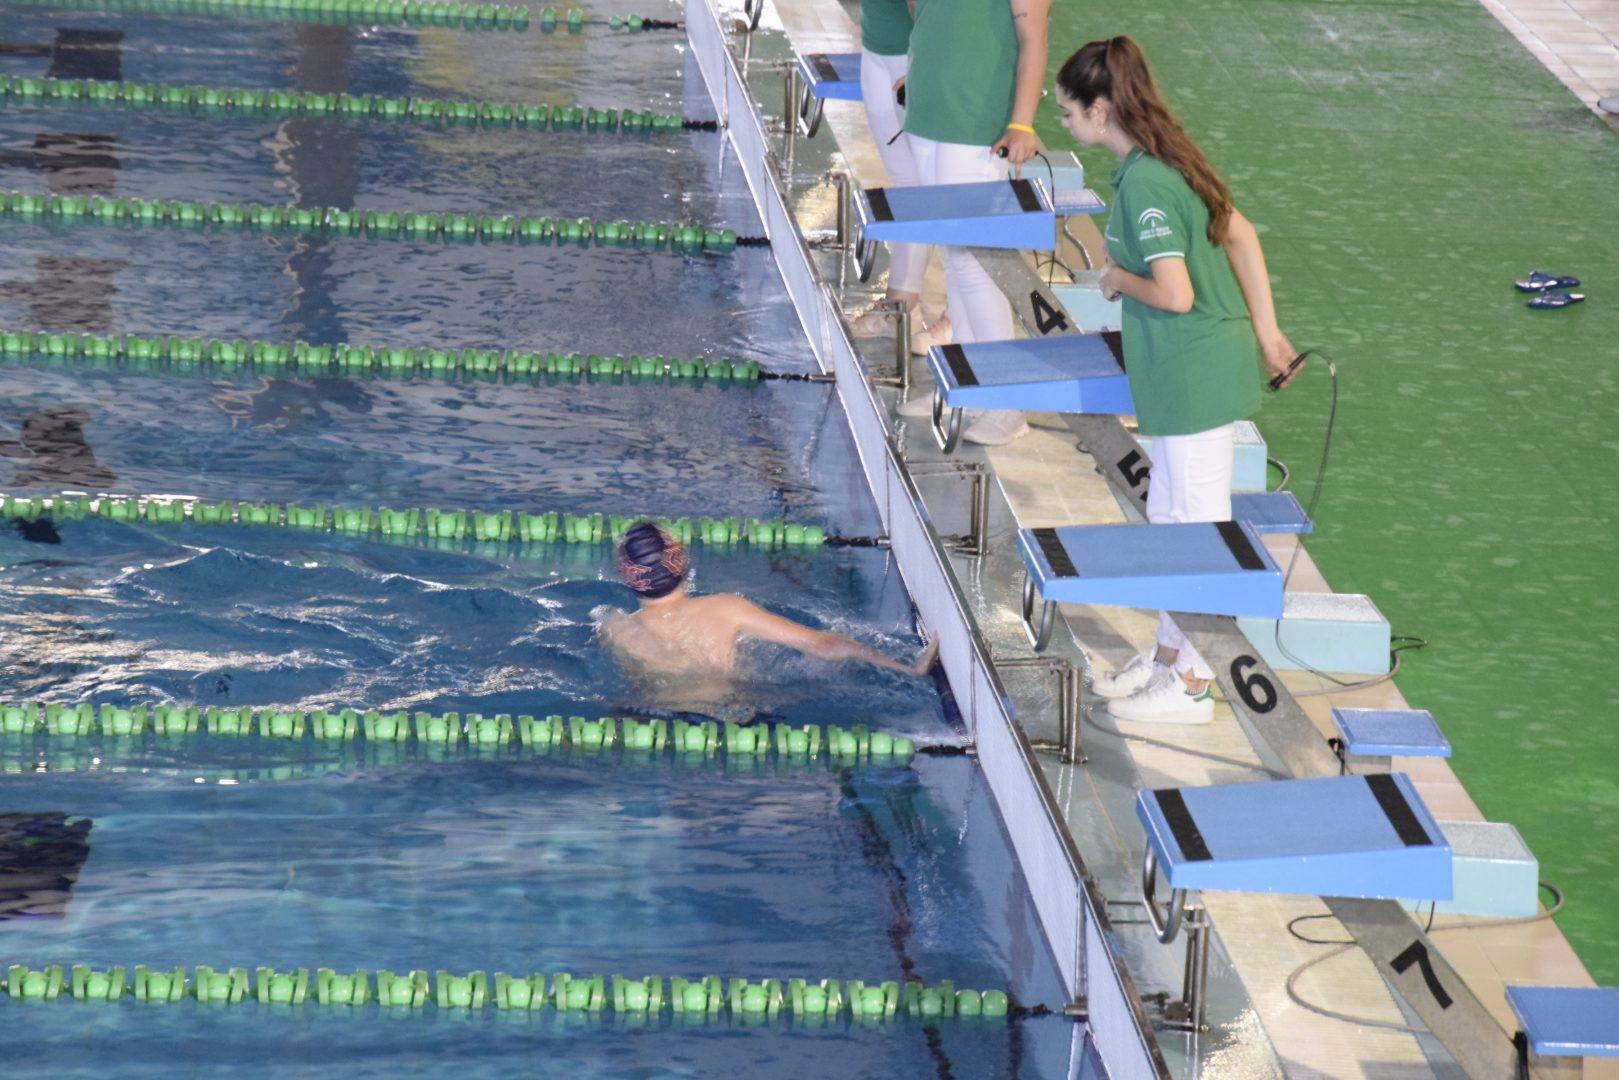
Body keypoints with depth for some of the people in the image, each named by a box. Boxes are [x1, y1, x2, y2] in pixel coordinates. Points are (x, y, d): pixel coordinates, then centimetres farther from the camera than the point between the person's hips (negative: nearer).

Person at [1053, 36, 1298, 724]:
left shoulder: (1144, 185, -23)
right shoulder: (1165, 163, 7)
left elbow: (1175, 293, -28)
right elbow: (1241, 235, 13)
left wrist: (1118, 279, -9)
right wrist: (1266, 332, 15)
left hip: (1195, 377, -10)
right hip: (1191, 374, 10)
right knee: (1169, 519, 20)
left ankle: (1191, 685, 12)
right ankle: (1169, 656, 33)